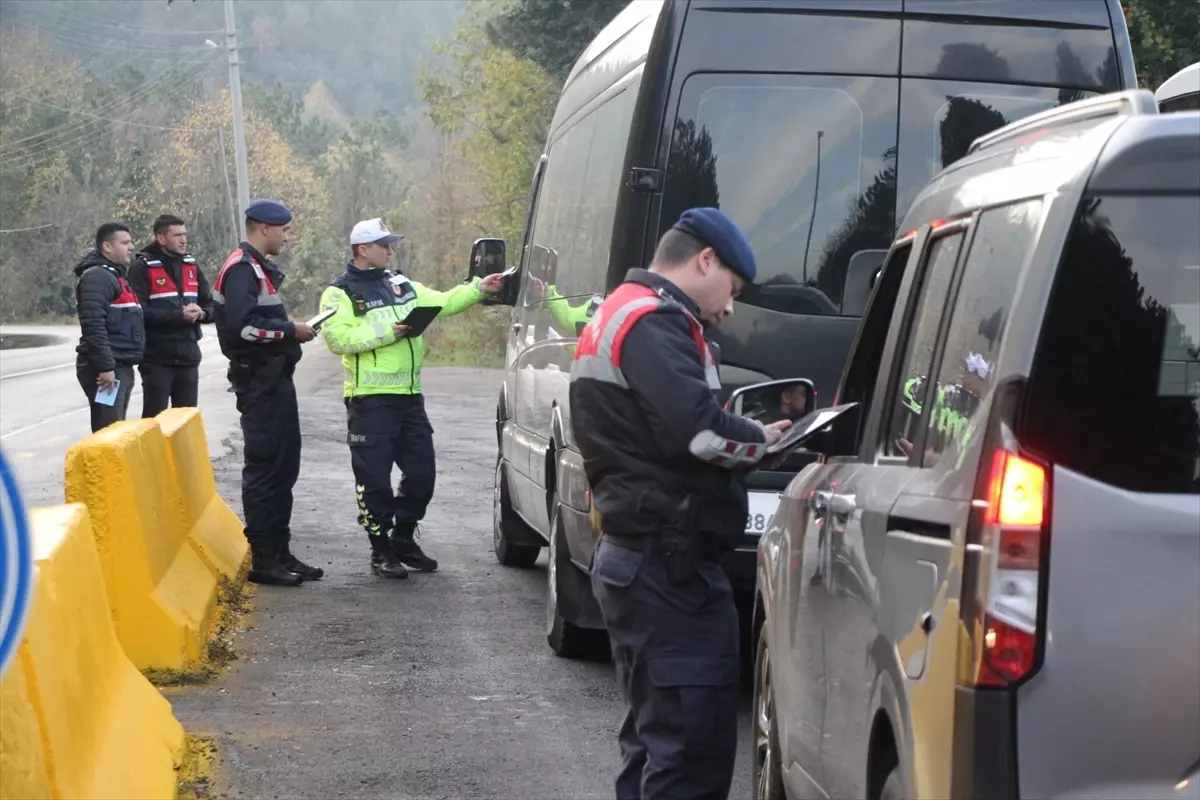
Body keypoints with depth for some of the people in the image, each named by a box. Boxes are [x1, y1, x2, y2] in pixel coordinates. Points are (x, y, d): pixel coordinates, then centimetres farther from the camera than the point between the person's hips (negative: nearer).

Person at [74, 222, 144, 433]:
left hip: (122, 367, 10)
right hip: (106, 369, -10)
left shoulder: (115, 275, 21)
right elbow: (94, 326, -22)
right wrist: (105, 366, -25)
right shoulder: (97, 276, -12)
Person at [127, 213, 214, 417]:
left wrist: (201, 313, -9)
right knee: (154, 419, -2)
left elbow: (211, 306, 14)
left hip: (188, 356, 6)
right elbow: (139, 312, -17)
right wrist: (179, 315, -22)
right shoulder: (142, 268, -7)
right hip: (156, 358, -6)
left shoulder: (192, 266, 13)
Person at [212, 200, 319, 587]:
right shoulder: (242, 269, -14)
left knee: (283, 468, 13)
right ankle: (262, 559, -2)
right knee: (264, 469, -7)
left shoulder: (260, 268, 19)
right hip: (259, 382, -11)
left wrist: (293, 331, 7)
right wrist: (290, 330, -17)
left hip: (275, 379, 11)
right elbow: (241, 325, -25)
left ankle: (279, 552, 19)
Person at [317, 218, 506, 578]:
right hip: (370, 399, -7)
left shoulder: (401, 285, 16)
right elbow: (337, 338, -17)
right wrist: (385, 333, -20)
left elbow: (443, 303, 19)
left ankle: (404, 540, 26)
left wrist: (478, 288, 10)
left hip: (409, 396, 7)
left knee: (421, 473, 11)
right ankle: (381, 551, 7)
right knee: (375, 478, -3)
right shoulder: (341, 293, -4)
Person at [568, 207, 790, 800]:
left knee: (656, 732, 18)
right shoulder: (653, 321, -14)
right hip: (670, 567, -11)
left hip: (634, 557, 11)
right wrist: (760, 440, -7)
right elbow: (699, 430, -26)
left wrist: (743, 439, 8)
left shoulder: (620, 314, 21)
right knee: (696, 746, -11)